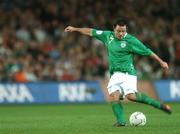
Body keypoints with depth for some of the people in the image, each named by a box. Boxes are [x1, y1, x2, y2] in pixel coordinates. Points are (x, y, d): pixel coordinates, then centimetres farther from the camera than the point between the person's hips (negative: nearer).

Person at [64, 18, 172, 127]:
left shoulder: (131, 40, -5)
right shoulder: (108, 36, 10)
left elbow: (147, 52, -1)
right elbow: (91, 32, 20)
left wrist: (161, 62, 1)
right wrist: (75, 29, 26)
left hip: (128, 72, -5)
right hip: (115, 74, 5)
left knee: (131, 96, -24)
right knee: (114, 95, -18)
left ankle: (159, 105, -13)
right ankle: (121, 121, -20)